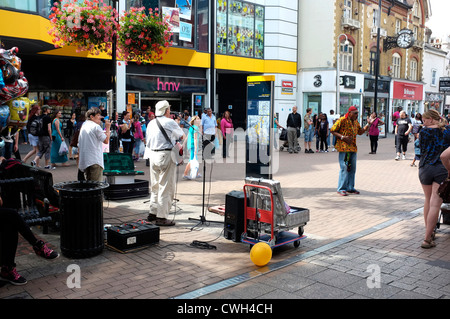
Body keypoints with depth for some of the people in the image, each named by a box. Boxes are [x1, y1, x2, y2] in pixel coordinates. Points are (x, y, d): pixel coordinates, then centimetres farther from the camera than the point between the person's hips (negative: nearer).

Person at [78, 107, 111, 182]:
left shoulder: (83, 126, 16)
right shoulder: (96, 126, -10)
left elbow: (79, 146, 18)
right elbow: (106, 140, -8)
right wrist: (108, 128, 2)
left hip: (84, 161, 9)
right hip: (95, 161, -8)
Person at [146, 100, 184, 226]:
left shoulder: (151, 123, 11)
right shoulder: (170, 122, -9)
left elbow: (148, 143, 15)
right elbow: (182, 136, 5)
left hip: (153, 155, 7)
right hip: (166, 155, -7)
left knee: (155, 186, 17)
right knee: (166, 187, -2)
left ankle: (152, 213, 24)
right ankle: (161, 218, -1)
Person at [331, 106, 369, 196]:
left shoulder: (356, 122, 13)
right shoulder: (342, 120, -9)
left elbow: (360, 132, 23)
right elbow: (333, 131, -7)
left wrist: (367, 125, 6)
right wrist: (342, 137, -18)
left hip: (353, 147, 8)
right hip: (344, 147, -7)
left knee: (352, 168, 10)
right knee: (344, 168, -9)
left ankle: (350, 188, 19)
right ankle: (341, 189, -1)